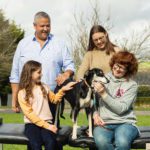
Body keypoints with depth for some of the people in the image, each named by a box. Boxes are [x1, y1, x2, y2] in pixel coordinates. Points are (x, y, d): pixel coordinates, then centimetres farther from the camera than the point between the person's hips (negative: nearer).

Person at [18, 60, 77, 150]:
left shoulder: (44, 87, 12)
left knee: (51, 142, -29)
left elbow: (54, 99, 29)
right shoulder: (22, 93, -2)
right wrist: (47, 126, -15)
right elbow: (30, 114, -8)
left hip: (47, 122, 3)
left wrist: (63, 90, 11)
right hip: (31, 124, -3)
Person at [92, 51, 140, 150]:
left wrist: (103, 94, -11)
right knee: (101, 141, -35)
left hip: (125, 123, -1)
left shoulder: (132, 85, 4)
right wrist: (95, 115, -7)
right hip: (103, 123, 1)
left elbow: (121, 109, -7)